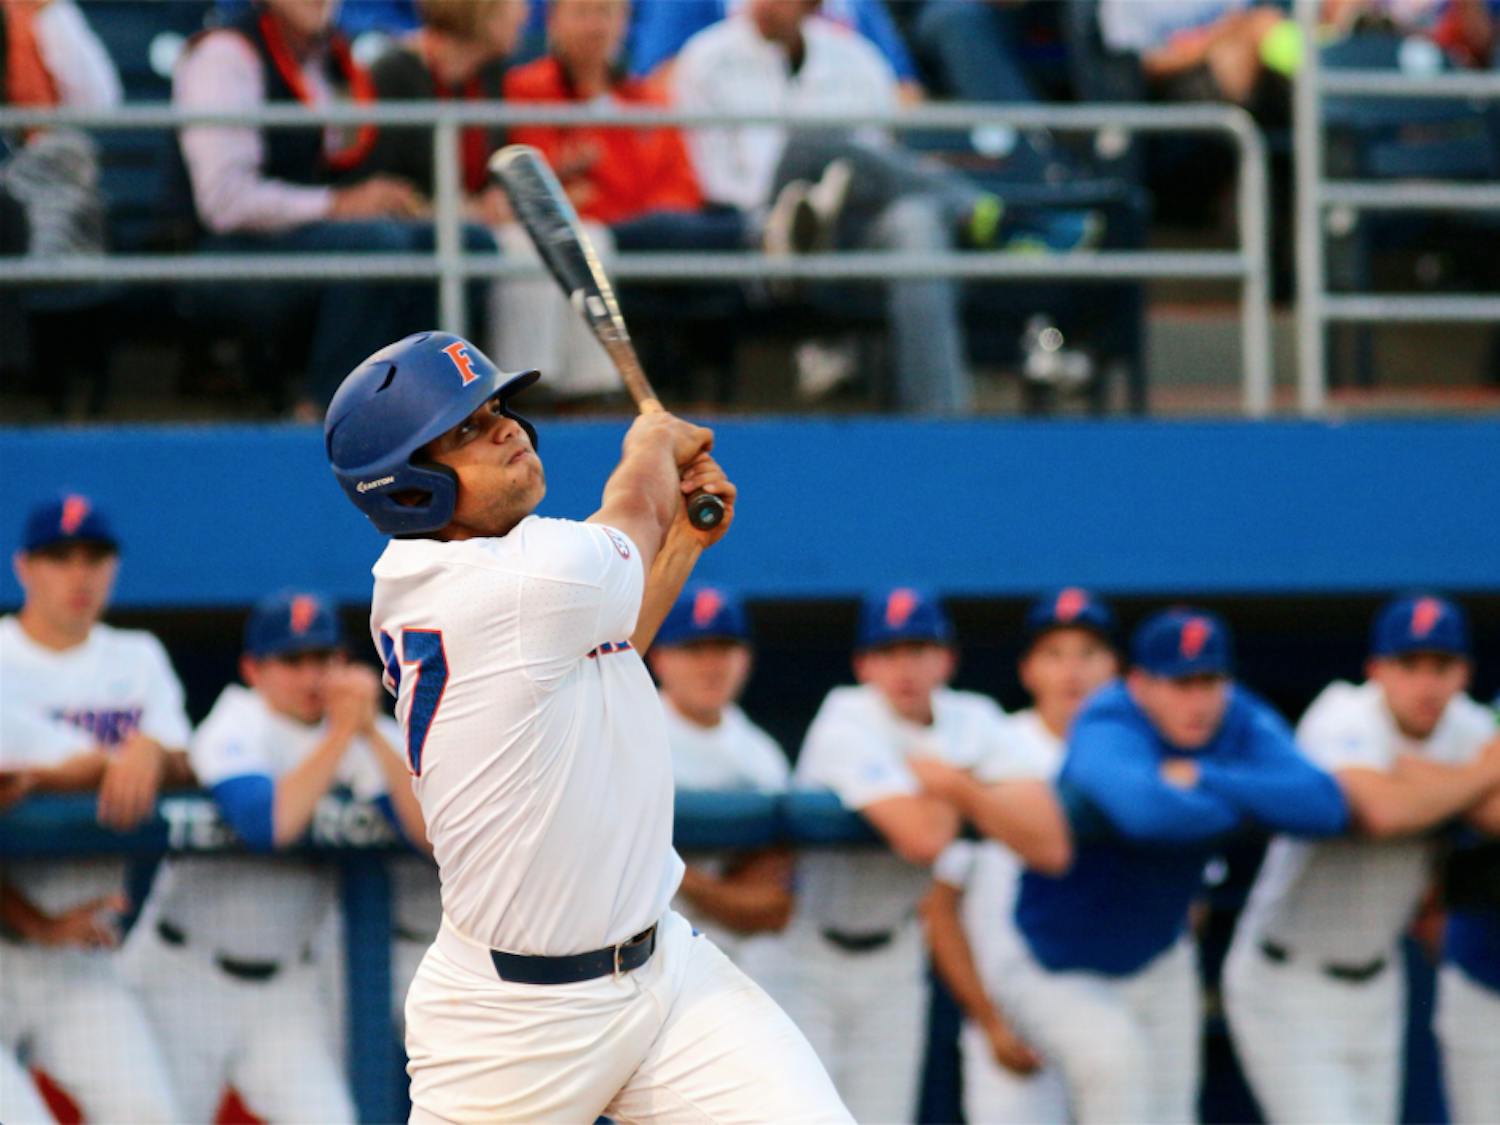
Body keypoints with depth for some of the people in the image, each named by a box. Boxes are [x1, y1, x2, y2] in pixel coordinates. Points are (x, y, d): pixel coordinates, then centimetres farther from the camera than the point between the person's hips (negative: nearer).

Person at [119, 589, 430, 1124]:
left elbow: (431, 831, -17)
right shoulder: (234, 728, -13)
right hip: (186, 978, -3)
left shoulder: (371, 738, -1)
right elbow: (267, 825, -33)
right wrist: (341, 735, -25)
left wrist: (372, 733, -22)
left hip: (283, 986, 3)